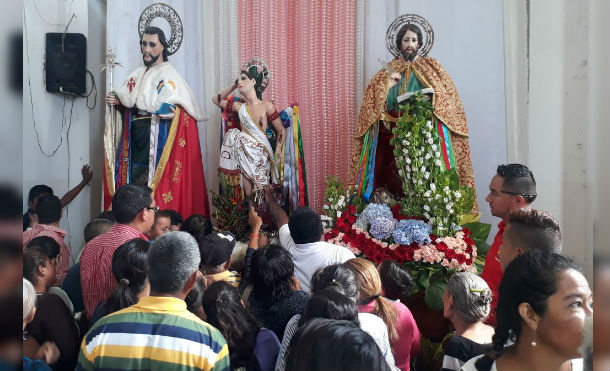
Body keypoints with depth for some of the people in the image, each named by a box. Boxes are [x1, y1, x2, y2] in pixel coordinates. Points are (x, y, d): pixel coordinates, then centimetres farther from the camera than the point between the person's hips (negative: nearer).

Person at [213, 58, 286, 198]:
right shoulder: (239, 106, 8)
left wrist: (276, 156, -6)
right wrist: (233, 86, 14)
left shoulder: (267, 106, -4)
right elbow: (216, 99, 21)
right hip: (245, 159, 3)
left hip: (262, 159, -3)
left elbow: (281, 131, 1)